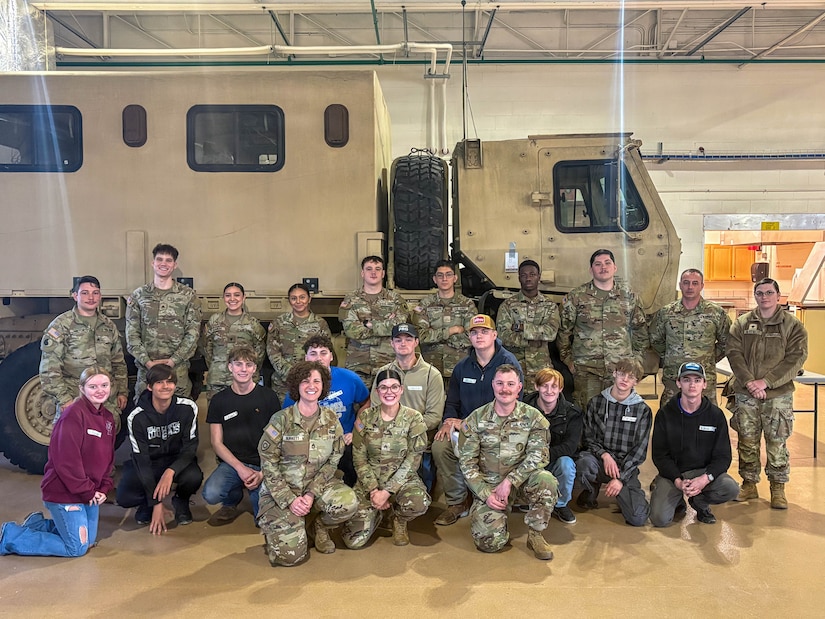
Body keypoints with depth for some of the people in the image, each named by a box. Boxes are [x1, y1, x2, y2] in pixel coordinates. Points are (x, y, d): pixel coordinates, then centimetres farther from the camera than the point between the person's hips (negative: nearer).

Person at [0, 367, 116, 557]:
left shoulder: (108, 418, 6)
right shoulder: (73, 414, -21)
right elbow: (66, 460, -24)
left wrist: (103, 488, 0)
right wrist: (87, 491, -18)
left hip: (90, 491, 9)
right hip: (65, 492, -9)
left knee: (88, 541, 16)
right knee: (77, 548, -2)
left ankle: (37, 524, 31)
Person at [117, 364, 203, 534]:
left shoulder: (188, 408, -17)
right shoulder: (137, 417, -18)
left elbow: (190, 448, -14)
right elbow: (141, 459, -19)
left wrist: (171, 471, -35)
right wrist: (156, 504, -23)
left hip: (177, 461, 0)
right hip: (148, 463, 0)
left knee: (194, 477, -33)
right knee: (124, 497, -26)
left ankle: (180, 501, 4)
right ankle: (147, 503, 12)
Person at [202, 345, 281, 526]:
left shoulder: (268, 397, 0)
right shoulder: (219, 400, 4)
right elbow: (217, 443, 2)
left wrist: (263, 472, -12)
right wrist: (240, 468, -12)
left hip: (263, 464, -1)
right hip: (231, 462, 1)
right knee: (210, 494, -29)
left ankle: (255, 492, 15)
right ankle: (232, 502, 7)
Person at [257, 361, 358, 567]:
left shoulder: (331, 420, -2)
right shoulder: (281, 420, -11)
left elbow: (333, 461, -1)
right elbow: (268, 464, -10)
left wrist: (312, 493, -15)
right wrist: (290, 500, -17)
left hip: (318, 484, 3)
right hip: (282, 490, -2)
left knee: (348, 503, -29)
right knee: (291, 555, -16)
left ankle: (322, 527, 6)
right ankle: (272, 526, 19)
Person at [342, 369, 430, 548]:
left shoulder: (414, 418, -8)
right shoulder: (365, 417, -3)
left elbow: (412, 460, -11)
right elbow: (359, 457, -1)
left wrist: (387, 491, -17)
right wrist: (373, 490, -12)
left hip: (403, 478, -1)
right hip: (370, 481, 1)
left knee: (419, 503, -35)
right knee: (354, 540, -14)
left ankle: (399, 520, 4)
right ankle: (375, 513, 22)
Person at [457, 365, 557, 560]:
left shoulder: (533, 417, -4)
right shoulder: (476, 419, -3)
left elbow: (538, 456, -12)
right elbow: (467, 461, -3)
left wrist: (510, 480, -23)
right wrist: (485, 494, -12)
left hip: (521, 480, 0)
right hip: (488, 485, 0)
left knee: (546, 481, -33)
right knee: (489, 542, -16)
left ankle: (535, 535, -8)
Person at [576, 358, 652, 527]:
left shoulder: (643, 410, 0)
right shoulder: (596, 403, 3)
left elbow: (639, 450, -3)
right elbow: (588, 437, 5)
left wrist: (621, 478, -12)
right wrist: (604, 454, -15)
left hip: (626, 468, 0)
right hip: (599, 458, 0)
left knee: (638, 518, -17)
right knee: (584, 463, -36)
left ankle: (620, 490, 17)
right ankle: (591, 490, -1)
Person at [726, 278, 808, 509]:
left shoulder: (793, 325, 0)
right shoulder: (742, 323, 5)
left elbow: (796, 358, -8)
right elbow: (734, 353, -2)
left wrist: (765, 381, -16)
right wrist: (749, 382, -15)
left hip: (778, 395, -2)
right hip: (745, 394, 2)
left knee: (777, 443, 5)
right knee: (747, 442, 9)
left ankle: (778, 488, 19)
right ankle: (749, 484, 23)